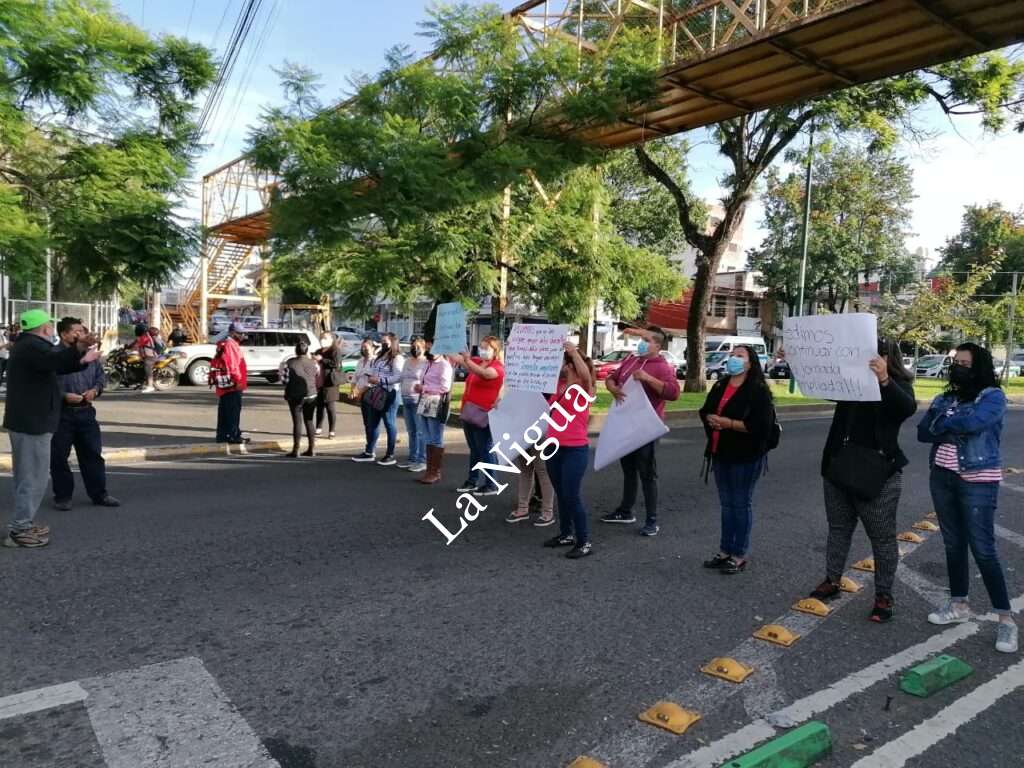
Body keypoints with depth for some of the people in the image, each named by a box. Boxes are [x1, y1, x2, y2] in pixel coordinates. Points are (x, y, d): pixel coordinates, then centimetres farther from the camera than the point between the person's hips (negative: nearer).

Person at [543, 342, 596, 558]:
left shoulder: (583, 387, -11)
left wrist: (574, 352, -30)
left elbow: (585, 374, -32)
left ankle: (584, 542, 4)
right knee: (561, 494, 15)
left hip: (575, 450, -7)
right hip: (554, 447, 8)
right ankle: (566, 534, 29)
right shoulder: (559, 385, 10)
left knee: (572, 495, -7)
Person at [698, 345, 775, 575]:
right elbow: (705, 411, 14)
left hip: (746, 457, -7)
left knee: (742, 503, 3)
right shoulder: (719, 386, 11)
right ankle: (725, 551, 24)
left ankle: (739, 555, 13)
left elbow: (760, 425, -20)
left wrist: (728, 422, -21)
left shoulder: (758, 390, -11)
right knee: (726, 503, 14)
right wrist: (712, 419, -9)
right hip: (721, 454, 7)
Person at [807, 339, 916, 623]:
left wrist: (884, 380, -48)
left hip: (876, 473, -6)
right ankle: (832, 581, 29)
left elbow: (907, 407, -31)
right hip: (838, 468, 6)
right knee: (838, 528, 16)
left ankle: (884, 596, 17)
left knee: (882, 537, 6)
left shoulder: (898, 386, -10)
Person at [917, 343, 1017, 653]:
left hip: (978, 481, -6)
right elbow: (923, 432, 1)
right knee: (953, 544, 13)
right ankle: (958, 605, 26)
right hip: (942, 477, 6)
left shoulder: (992, 396, -6)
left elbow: (973, 422, -25)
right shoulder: (944, 399, 11)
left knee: (983, 550, -7)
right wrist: (957, 427, -15)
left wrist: (942, 424, -8)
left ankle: (1005, 619, 4)